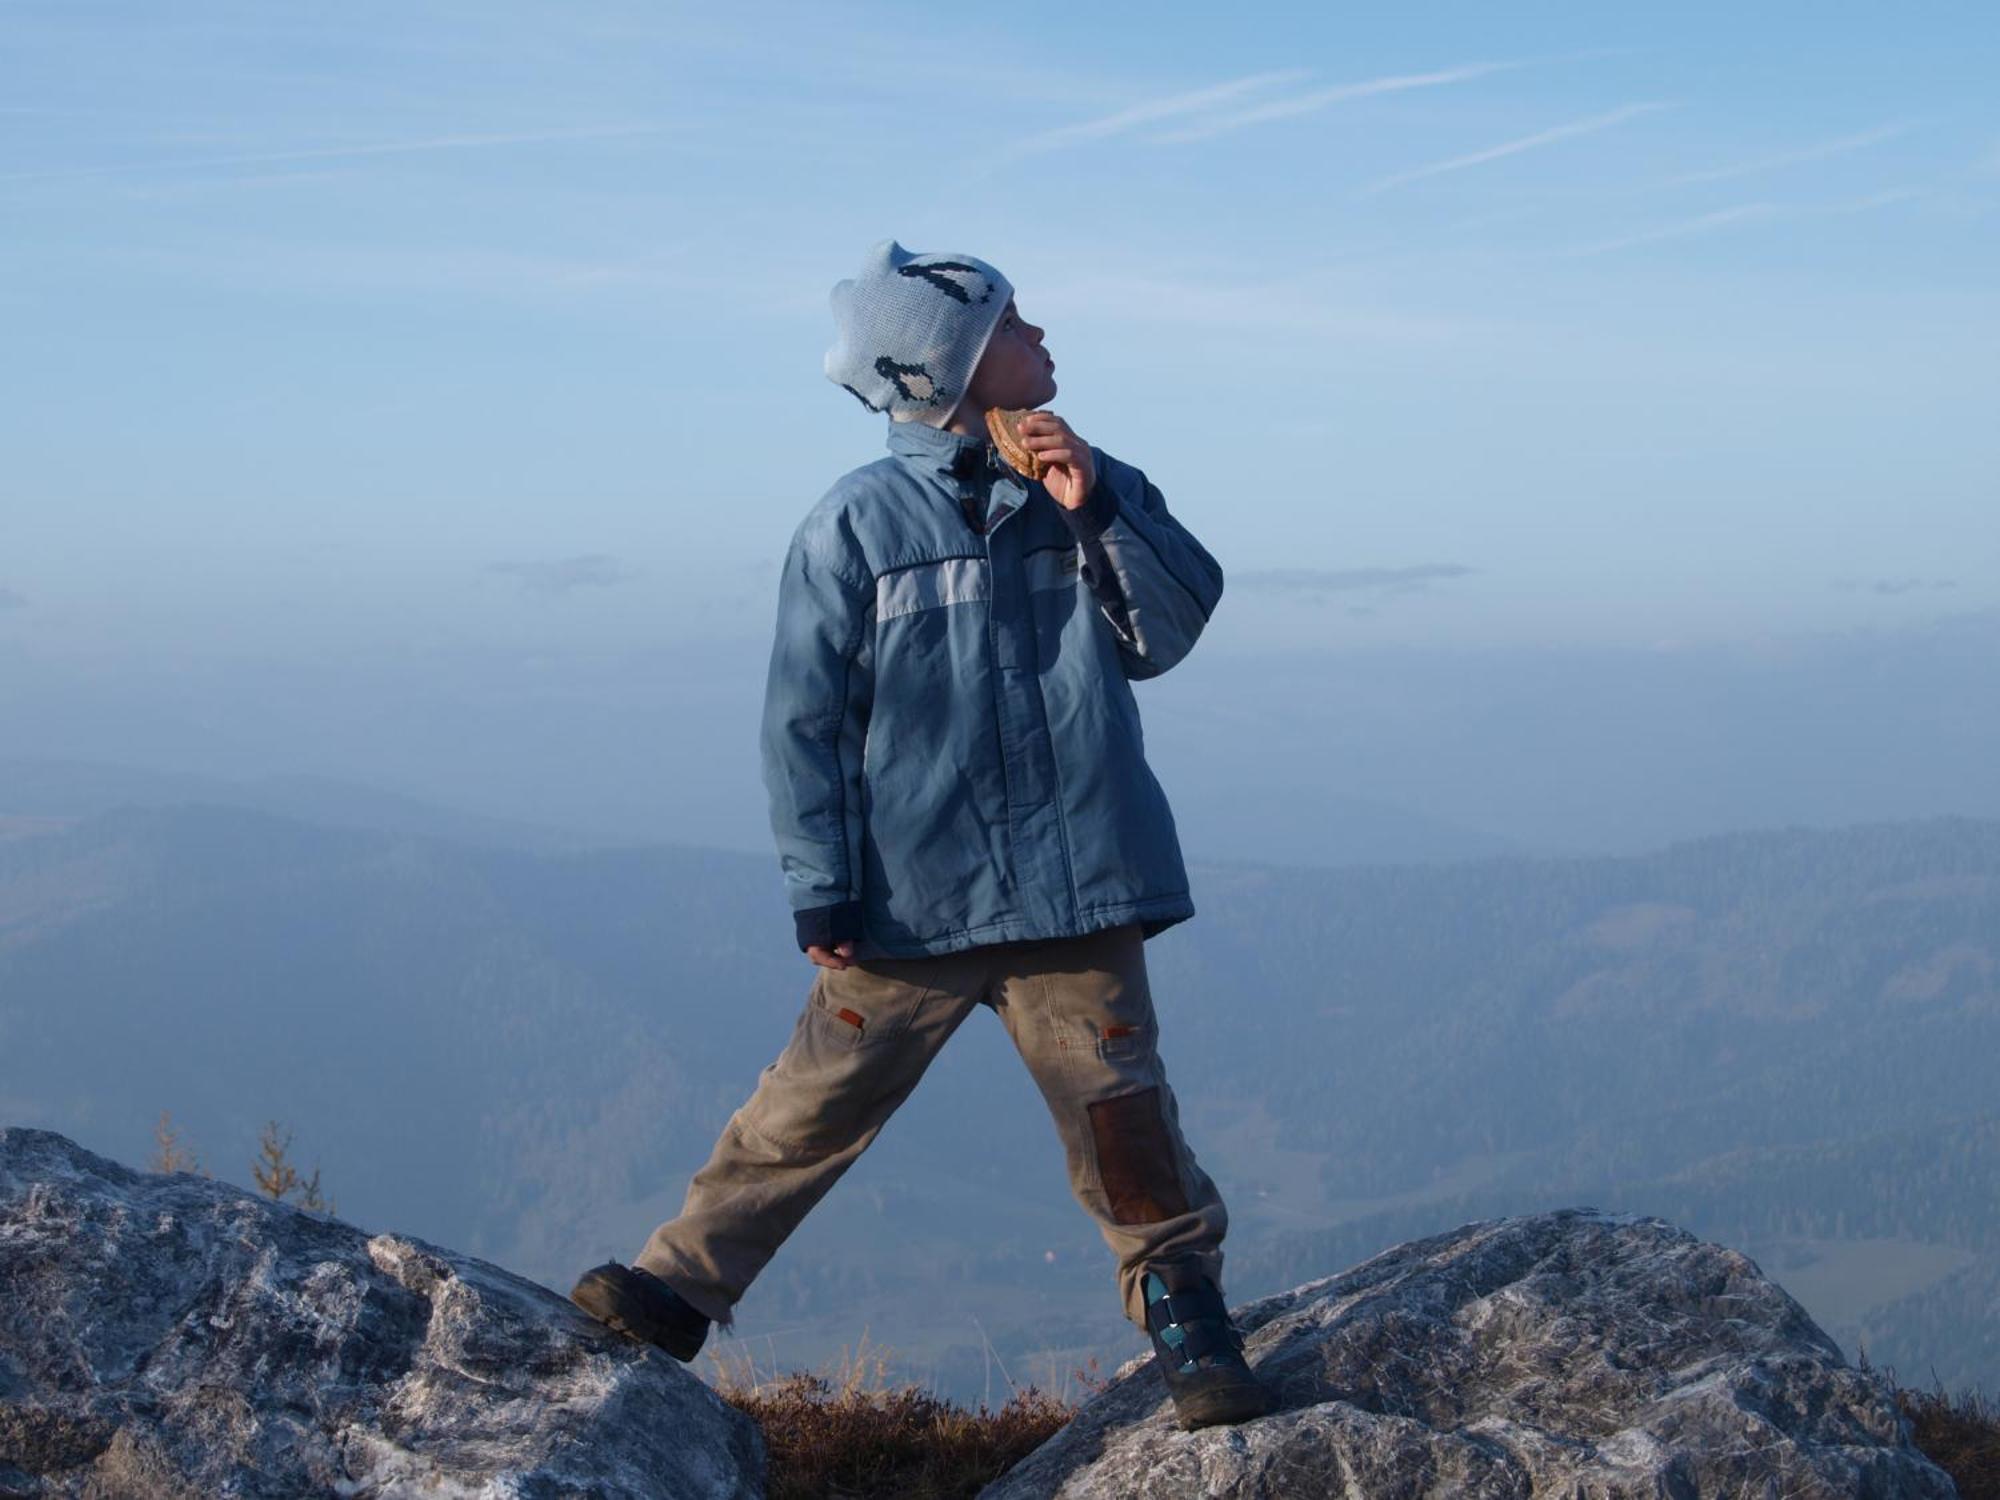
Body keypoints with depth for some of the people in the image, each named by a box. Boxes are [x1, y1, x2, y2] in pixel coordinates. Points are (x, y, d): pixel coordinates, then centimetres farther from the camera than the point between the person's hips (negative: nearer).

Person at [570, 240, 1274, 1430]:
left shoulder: (1092, 490, 8)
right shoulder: (857, 525, -4)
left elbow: (1171, 630, 1)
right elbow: (807, 718, -4)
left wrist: (1096, 511, -11)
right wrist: (822, 889, -7)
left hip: (1074, 888, 2)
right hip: (912, 897, -2)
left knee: (1122, 1117, 2)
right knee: (813, 1108, 4)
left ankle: (1192, 1330, 15)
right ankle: (682, 1287, 19)